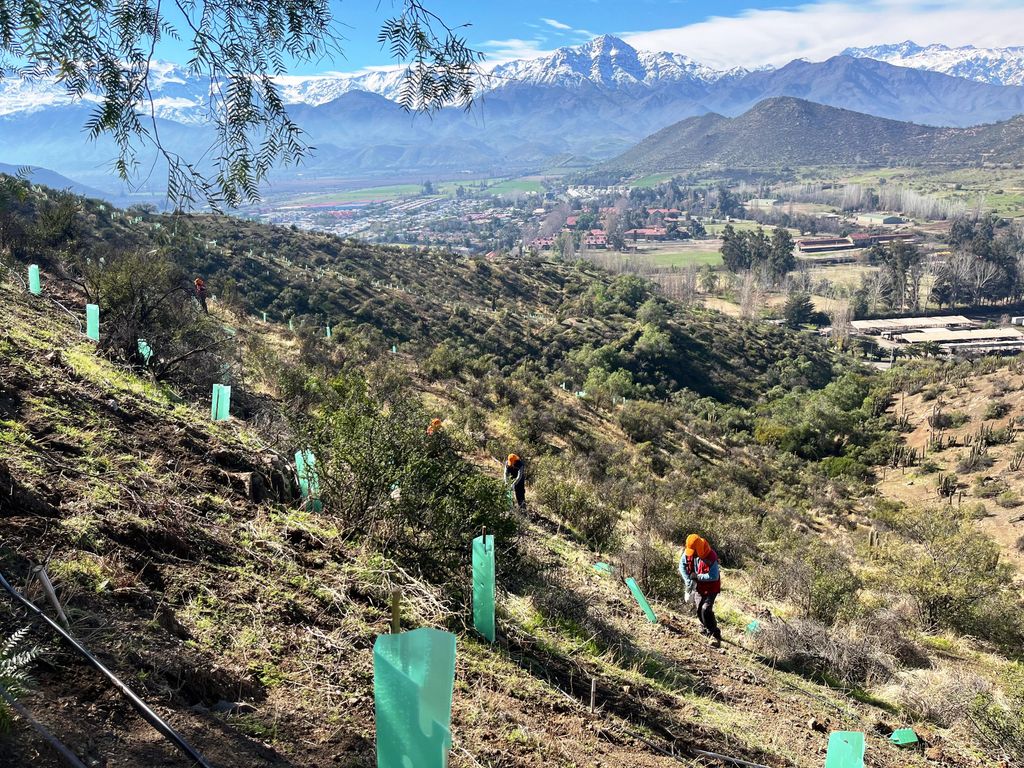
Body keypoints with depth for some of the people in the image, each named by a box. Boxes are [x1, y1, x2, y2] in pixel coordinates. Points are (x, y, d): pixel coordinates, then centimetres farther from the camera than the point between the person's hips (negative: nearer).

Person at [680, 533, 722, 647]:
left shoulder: (710, 557, -32)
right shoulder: (688, 552, -15)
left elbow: (714, 576, -30)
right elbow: (682, 565, -2)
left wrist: (697, 576, -27)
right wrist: (688, 580, -11)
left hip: (711, 588, -6)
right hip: (699, 587, 6)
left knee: (706, 610, -20)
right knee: (699, 610, 15)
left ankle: (715, 636, -14)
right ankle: (705, 626, 43)